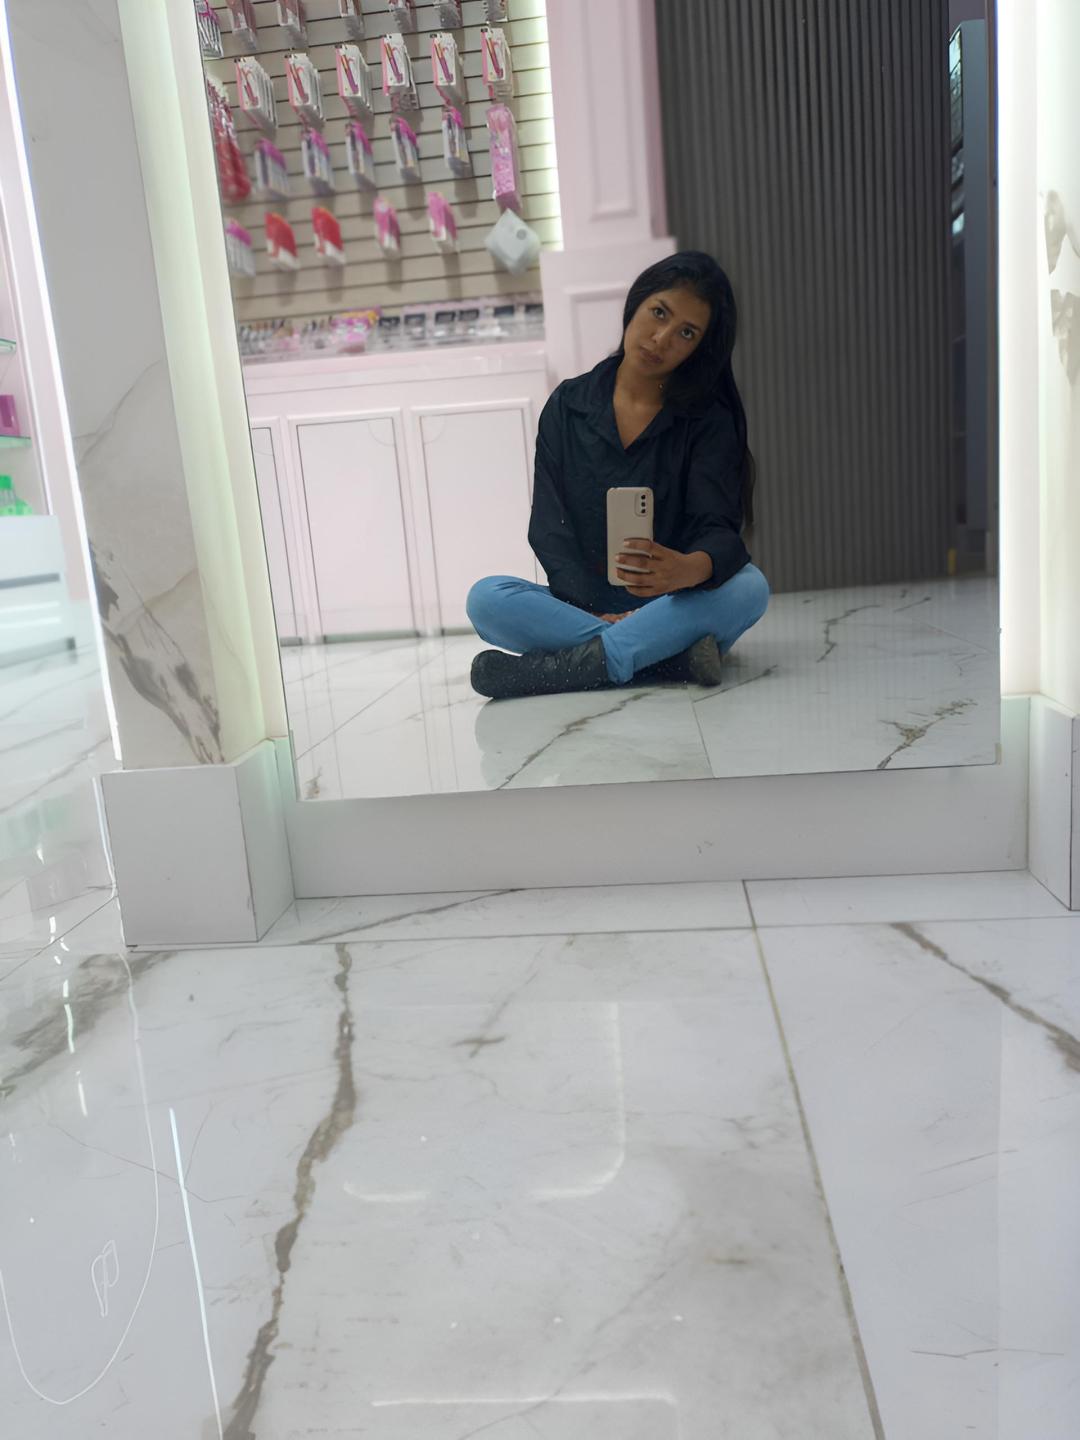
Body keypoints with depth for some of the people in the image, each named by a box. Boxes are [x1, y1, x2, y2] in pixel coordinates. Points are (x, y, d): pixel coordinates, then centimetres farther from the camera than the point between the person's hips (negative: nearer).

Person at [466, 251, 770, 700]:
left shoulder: (709, 421, 2)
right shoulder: (569, 406, 6)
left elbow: (720, 529, -11)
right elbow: (549, 529, -1)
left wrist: (692, 568, -38)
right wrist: (600, 615, -18)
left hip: (670, 607, -1)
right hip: (582, 605, 1)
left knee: (748, 586, -31)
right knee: (486, 600, -24)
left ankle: (559, 667, -32)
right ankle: (670, 659, -30)